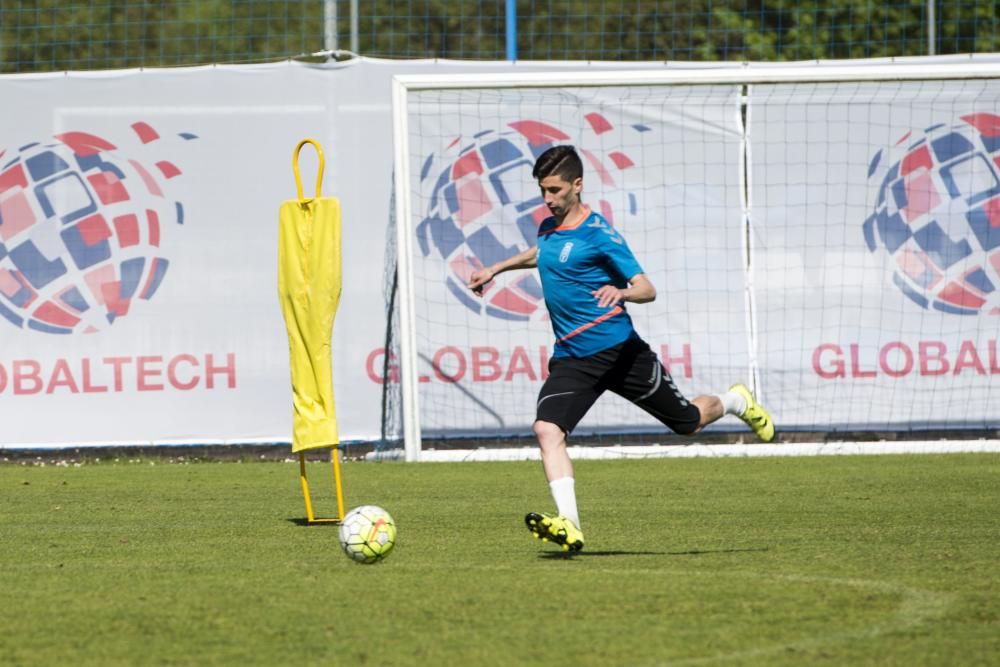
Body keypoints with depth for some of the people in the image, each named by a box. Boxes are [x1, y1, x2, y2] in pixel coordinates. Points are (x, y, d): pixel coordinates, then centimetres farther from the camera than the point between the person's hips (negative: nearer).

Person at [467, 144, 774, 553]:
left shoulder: (598, 234, -15)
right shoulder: (548, 228, 7)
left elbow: (647, 289, -18)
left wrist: (620, 292, -39)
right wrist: (498, 268, 32)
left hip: (619, 350, -5)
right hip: (571, 358, 5)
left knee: (688, 422, 11)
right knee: (547, 428, -22)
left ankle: (736, 402, 45)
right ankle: (568, 525, -29)